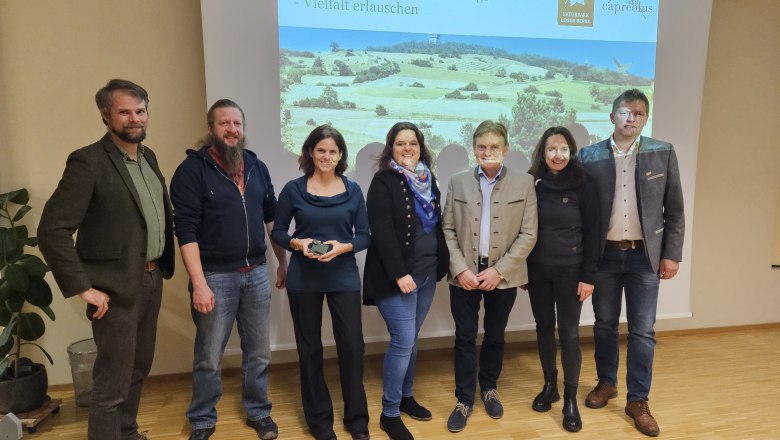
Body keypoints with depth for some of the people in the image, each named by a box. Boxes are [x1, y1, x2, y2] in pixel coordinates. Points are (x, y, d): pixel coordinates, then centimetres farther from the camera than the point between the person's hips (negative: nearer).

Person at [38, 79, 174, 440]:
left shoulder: (147, 156, 8)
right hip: (117, 287, -7)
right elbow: (52, 230, -19)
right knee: (112, 384, 4)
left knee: (138, 369, 21)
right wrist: (83, 288, -18)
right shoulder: (88, 161, -15)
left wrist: (162, 266, 10)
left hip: (151, 280, 8)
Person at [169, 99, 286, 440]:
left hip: (257, 272, 5)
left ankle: (258, 413, 33)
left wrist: (283, 262, 12)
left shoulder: (257, 166, 8)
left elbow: (272, 217, 14)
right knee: (209, 358, 10)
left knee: (259, 352, 14)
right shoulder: (193, 168, -8)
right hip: (215, 275, -4)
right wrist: (199, 283, -18)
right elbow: (186, 230, -13)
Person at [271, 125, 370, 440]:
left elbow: (364, 235, 2)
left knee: (352, 345, 1)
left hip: (344, 277, 1)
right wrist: (297, 243, -16)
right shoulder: (293, 189, -1)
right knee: (309, 348, 9)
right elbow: (277, 232, 4)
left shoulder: (352, 190, 2)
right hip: (303, 279, 0)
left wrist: (343, 247, -16)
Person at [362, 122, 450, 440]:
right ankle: (389, 414, 10)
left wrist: (441, 264, 8)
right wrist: (399, 273, -22)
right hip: (398, 276, -6)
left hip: (427, 274, 6)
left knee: (411, 338, 15)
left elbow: (438, 226, 15)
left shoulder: (429, 180, 11)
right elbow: (382, 232, -17)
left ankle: (406, 396, 32)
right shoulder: (383, 182, -9)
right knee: (403, 341, -5)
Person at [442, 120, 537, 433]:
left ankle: (489, 389, 37)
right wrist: (460, 269, -11)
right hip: (465, 274, 0)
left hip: (503, 275, 0)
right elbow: (448, 230, 1)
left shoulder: (524, 183, -1)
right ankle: (464, 400, 21)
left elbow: (528, 234, -5)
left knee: (495, 336, 15)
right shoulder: (458, 182, 2)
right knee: (465, 338, 6)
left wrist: (498, 270, -12)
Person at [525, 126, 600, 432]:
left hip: (570, 270, -2)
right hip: (537, 270, 3)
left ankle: (570, 398, 17)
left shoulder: (583, 186, -6)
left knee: (569, 332, 3)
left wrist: (588, 275, -9)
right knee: (544, 327, 12)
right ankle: (549, 385, 30)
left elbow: (592, 233, -5)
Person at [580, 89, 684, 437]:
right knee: (605, 324, 13)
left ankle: (638, 400, 19)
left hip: (645, 255, 0)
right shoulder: (590, 156, -1)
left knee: (642, 331, 5)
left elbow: (675, 210, 3)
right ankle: (606, 383, 32)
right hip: (604, 253, 1)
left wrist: (672, 253, -1)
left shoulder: (663, 154, 0)